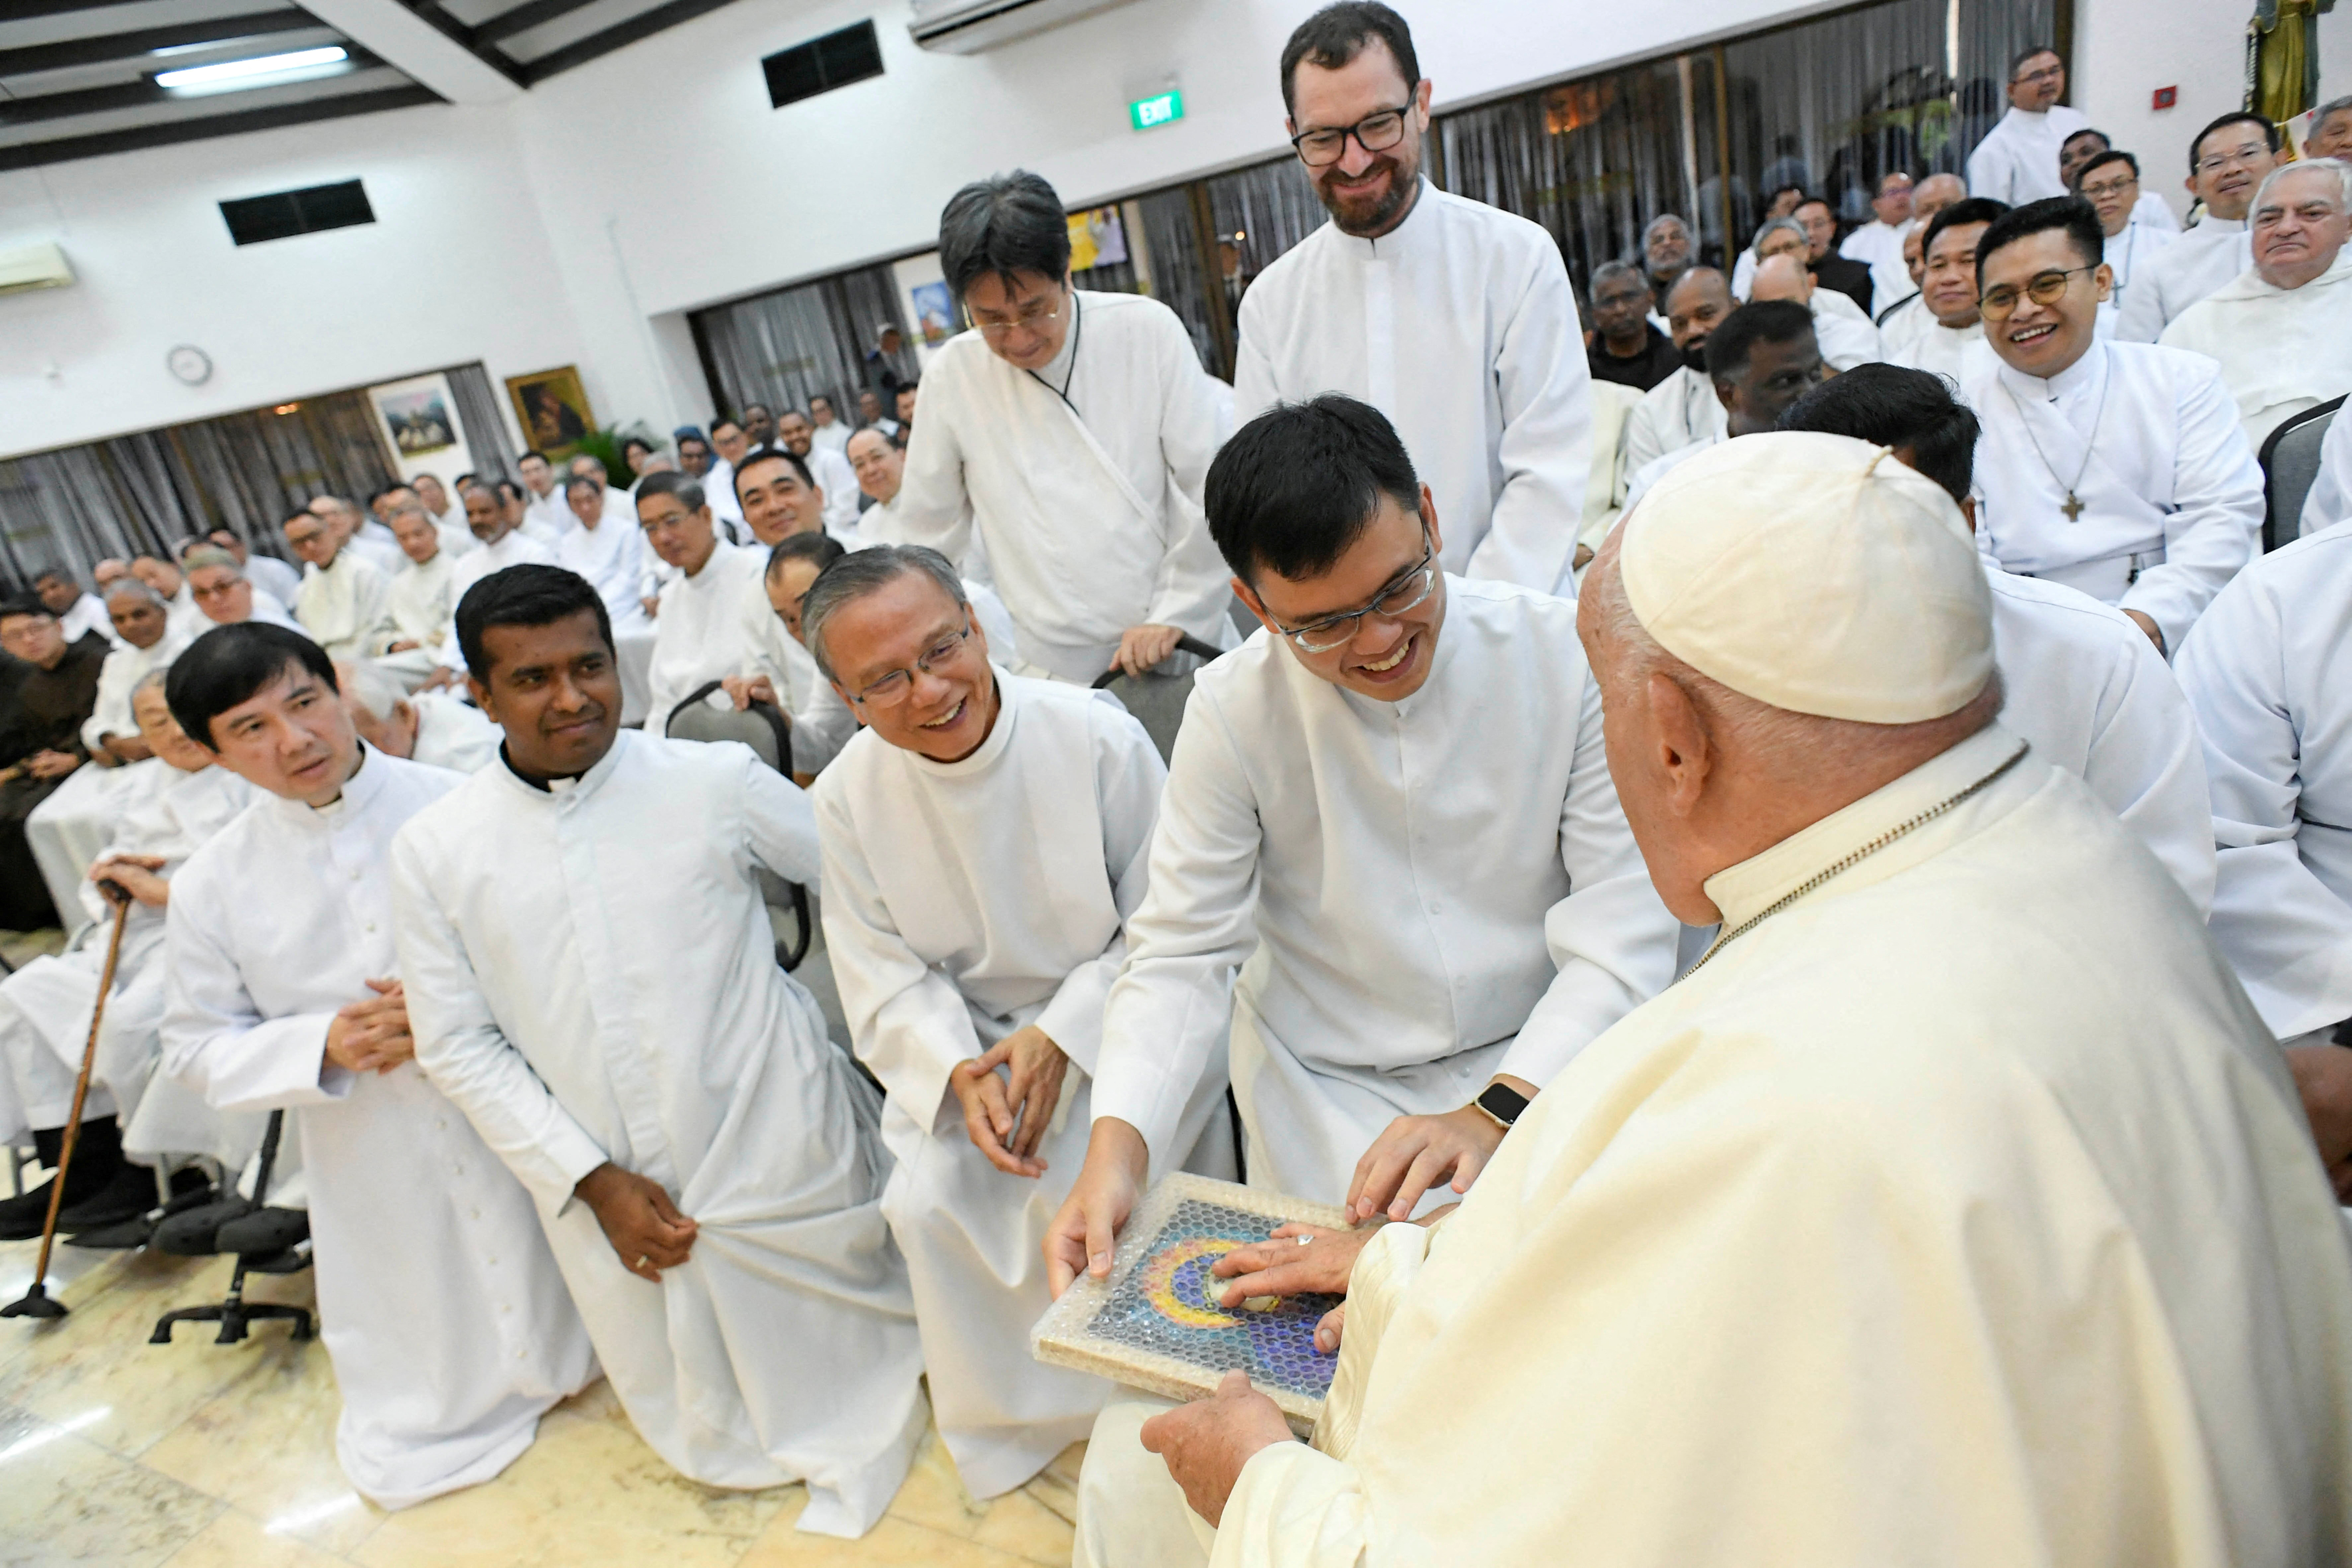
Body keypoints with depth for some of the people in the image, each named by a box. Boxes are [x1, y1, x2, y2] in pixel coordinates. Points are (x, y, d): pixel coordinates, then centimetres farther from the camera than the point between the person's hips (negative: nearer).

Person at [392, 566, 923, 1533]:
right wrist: (592, 1181, -6)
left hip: (781, 1163, -2)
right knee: (712, 1438, 19)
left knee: (844, 1383, 15)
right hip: (609, 1193, 2)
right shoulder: (432, 851, -3)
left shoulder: (717, 781, -10)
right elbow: (458, 1045, -1)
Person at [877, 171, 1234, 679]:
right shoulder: (953, 375, -2)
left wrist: (1177, 613, -7)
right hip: (1056, 671, 1)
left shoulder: (1148, 331, -6)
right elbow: (927, 535, 6)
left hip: (1183, 646, 0)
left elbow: (1210, 484, -3)